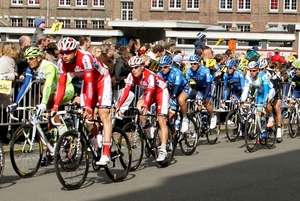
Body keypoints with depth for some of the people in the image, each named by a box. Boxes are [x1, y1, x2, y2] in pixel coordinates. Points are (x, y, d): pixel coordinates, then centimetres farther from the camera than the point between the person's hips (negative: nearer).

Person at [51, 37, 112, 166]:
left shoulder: (85, 58, -35)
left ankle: (106, 154, -22)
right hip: (87, 82, 6)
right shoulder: (62, 62, -18)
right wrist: (55, 106, -25)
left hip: (102, 80, -6)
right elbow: (61, 85, -16)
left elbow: (90, 83, -38)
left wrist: (88, 107, -43)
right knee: (87, 117, 0)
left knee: (104, 115, -17)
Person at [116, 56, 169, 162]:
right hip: (149, 92, 6)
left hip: (161, 91, -6)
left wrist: (145, 106, -62)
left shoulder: (150, 76, -34)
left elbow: (150, 92, -46)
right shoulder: (131, 76, -19)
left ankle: (163, 150, -16)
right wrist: (118, 106, -38)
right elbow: (126, 91, -26)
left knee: (161, 121, -14)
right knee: (139, 106, -25)